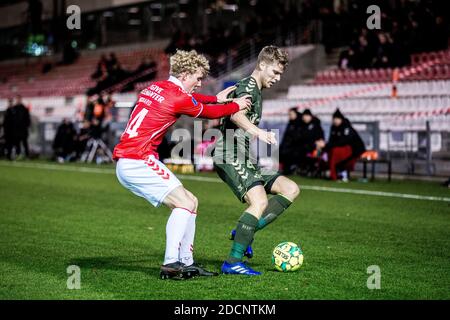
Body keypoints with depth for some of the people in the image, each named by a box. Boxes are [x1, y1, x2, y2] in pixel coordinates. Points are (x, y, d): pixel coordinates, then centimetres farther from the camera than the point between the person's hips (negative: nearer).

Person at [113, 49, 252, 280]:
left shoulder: (156, 87, 14)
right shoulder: (177, 97, -12)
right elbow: (209, 113, 5)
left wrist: (216, 98, 31)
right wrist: (237, 106, 20)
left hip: (126, 164, 10)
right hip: (137, 160, -10)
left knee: (190, 202, 11)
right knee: (184, 202, -13)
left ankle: (185, 262, 10)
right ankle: (170, 264, -18)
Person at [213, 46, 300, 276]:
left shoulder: (255, 91, 23)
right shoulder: (247, 86, -9)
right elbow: (235, 114, -30)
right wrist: (258, 132, -45)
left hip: (244, 159, 10)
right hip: (231, 157, -10)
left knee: (291, 189, 4)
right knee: (260, 202, -26)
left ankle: (244, 231, -4)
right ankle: (232, 262, -23)